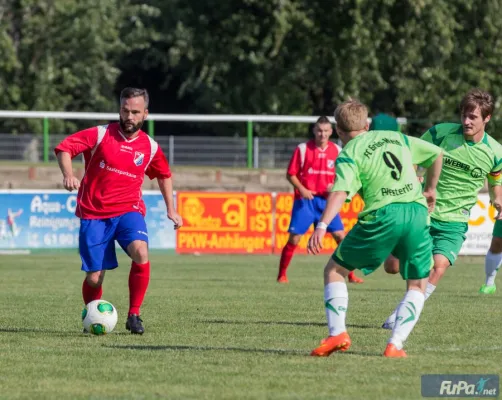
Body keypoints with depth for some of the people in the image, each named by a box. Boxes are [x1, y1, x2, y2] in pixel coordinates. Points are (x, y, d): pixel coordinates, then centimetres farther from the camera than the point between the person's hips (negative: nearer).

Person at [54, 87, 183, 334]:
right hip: (94, 214, -1)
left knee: (140, 252, -30)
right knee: (94, 278, -4)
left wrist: (171, 209, 20)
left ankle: (134, 315, -14)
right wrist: (68, 174, -26)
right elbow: (64, 148, -8)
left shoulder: (150, 147, 4)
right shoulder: (100, 135, -5)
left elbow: (164, 175, 23)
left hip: (128, 210, 1)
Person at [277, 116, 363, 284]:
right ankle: (282, 275, 9)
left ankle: (350, 275, 3)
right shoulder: (303, 149, -3)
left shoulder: (337, 150, 4)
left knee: (341, 236, -5)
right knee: (294, 238, -5)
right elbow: (291, 174, 0)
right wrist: (301, 189, -16)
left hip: (326, 200, 2)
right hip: (305, 200, -2)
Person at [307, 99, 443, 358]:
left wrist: (322, 226, -25)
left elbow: (341, 192, -13)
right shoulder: (396, 138, 21)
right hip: (417, 211, 3)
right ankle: (395, 344, 0)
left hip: (381, 216, -3)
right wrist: (430, 189, 44)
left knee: (334, 270, 15)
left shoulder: (349, 155, 5)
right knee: (417, 286, 18)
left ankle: (337, 333, 0)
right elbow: (436, 153, 30)